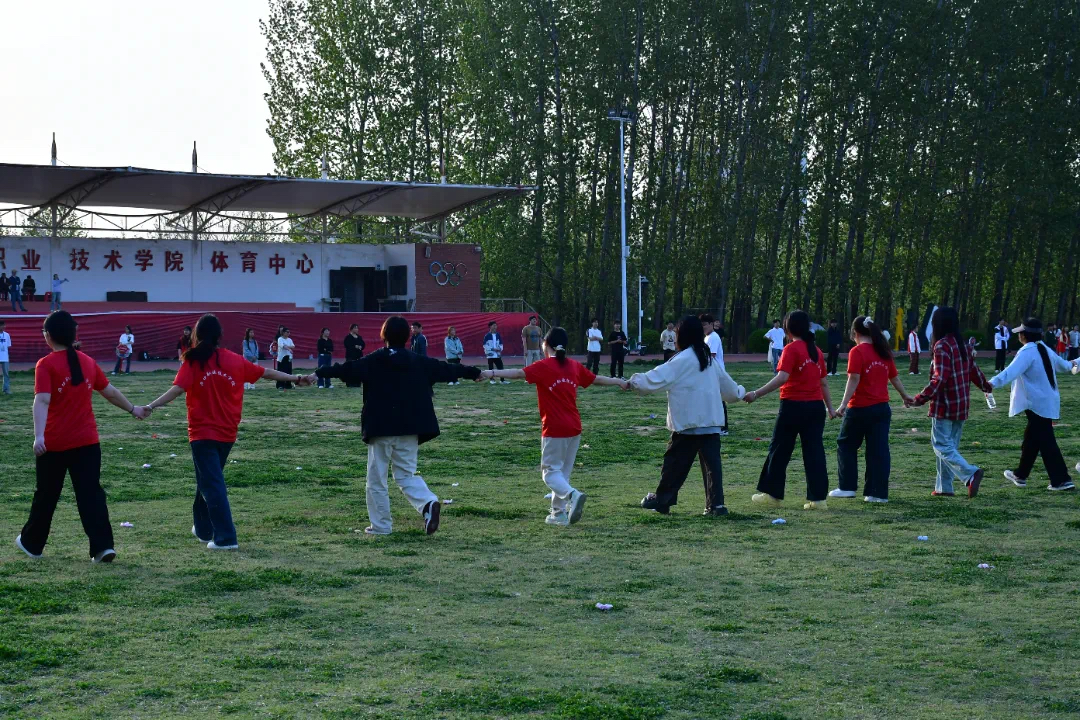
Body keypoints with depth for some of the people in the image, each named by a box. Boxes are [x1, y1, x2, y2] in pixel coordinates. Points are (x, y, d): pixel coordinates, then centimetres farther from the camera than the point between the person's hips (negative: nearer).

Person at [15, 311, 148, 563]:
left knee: (46, 495, 13)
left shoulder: (46, 365, -9)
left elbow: (42, 401, -21)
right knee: (91, 494, 2)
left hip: (54, 443, -3)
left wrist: (38, 435, -31)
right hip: (87, 441, 3)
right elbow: (110, 392, 18)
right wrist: (133, 409, 34)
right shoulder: (88, 362, 7)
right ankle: (103, 546, -9)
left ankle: (31, 543, 30)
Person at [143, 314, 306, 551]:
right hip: (227, 433, 5)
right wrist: (294, 378, 24)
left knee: (211, 484, -4)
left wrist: (151, 406, -26)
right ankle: (203, 529, 34)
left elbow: (177, 389, -20)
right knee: (209, 480, 22)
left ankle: (226, 538, -11)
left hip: (202, 433, -5)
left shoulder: (193, 361, -8)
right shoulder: (235, 361, 3)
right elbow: (266, 372, 12)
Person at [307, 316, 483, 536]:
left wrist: (319, 373, -12)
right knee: (406, 475, 14)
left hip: (381, 429, -4)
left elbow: (347, 369, -12)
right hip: (409, 429, 4)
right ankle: (428, 503, -13)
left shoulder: (374, 361, -4)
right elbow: (446, 369, 16)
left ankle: (381, 525, 9)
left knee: (377, 479, 7)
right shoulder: (420, 362, 7)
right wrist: (474, 373, 29)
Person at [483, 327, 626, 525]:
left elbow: (519, 373, -24)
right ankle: (559, 513, 17)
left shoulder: (543, 367, -8)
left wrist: (492, 373, -35)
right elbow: (597, 379, 23)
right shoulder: (574, 366, 9)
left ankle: (573, 495, -25)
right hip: (574, 428, 6)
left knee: (551, 472, 1)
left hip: (554, 430, -6)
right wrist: (618, 382, 40)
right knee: (563, 472, 17)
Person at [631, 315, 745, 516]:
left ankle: (662, 499, 18)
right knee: (711, 463, 3)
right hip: (711, 421, 6)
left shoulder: (682, 360, -10)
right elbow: (725, 382, 24)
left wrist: (635, 382, 0)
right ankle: (716, 504, -4)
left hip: (689, 422, -6)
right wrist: (739, 392, 44)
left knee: (676, 461, 6)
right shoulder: (709, 358, 13)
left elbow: (658, 378, -13)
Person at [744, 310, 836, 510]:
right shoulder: (815, 350, 10)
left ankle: (772, 493, 16)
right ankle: (818, 498, 2)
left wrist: (756, 394, -23)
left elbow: (782, 378, -22)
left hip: (794, 405, -6)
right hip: (816, 406, 6)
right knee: (814, 451, 6)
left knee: (779, 449, 8)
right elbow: (824, 382, 15)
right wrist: (830, 407, 22)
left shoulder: (791, 349, -10)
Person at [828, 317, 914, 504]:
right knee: (879, 450, 6)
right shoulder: (884, 352, 9)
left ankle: (847, 487, 11)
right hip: (882, 408, 6)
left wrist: (843, 404, -23)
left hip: (860, 408, -5)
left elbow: (854, 379, -19)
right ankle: (878, 493, 5)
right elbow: (894, 378, 17)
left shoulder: (857, 352, -10)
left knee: (846, 445, 12)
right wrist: (905, 396, 33)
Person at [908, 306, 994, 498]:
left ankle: (971, 474, -24)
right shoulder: (962, 345, 9)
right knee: (950, 445, 15)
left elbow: (939, 379, -23)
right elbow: (973, 370, 20)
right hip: (961, 406, 8)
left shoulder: (942, 346, -16)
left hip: (944, 406, -8)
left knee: (942, 446, -6)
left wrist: (920, 399, -24)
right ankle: (944, 487, 17)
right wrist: (986, 386, 39)